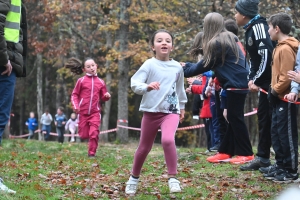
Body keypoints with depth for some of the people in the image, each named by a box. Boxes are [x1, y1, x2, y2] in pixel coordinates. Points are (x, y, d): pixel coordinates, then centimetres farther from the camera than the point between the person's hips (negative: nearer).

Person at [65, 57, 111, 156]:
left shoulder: (100, 82, 6)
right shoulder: (81, 81, 0)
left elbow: (103, 98, 15)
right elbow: (74, 94, 3)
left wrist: (107, 96, -8)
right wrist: (75, 105, -12)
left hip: (95, 113, 1)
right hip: (82, 112, 0)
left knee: (94, 133, -11)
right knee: (84, 135, 4)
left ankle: (92, 153, -1)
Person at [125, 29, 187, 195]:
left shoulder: (177, 67, 4)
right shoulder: (149, 64, -7)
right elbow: (134, 84, -16)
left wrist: (182, 106, 26)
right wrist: (147, 87, -35)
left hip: (171, 111, 1)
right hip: (151, 111, -1)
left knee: (168, 140, -26)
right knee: (144, 147, 9)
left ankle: (173, 178, -17)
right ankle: (134, 178, 31)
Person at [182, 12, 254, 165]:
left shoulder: (216, 43, -13)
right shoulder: (228, 38, 16)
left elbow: (205, 65, -6)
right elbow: (214, 65, 21)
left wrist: (185, 69, 7)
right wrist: (188, 67, 19)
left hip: (235, 83, -10)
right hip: (238, 82, 10)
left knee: (235, 118, -5)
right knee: (233, 118, 10)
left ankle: (246, 154, -1)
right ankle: (225, 152, 14)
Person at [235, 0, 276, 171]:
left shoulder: (258, 27, -14)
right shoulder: (251, 29, 15)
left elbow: (267, 55, -23)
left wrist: (257, 81, -19)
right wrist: (252, 78, 5)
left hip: (270, 81, -10)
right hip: (265, 81, 10)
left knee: (268, 118, -8)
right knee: (264, 117, 12)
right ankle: (263, 158, 18)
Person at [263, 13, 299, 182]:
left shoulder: (286, 49, -17)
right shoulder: (281, 47, 13)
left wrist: (275, 91, -12)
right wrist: (274, 91, 10)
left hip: (286, 99, -10)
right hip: (280, 98, 10)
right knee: (276, 132, 14)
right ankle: (281, 166, 22)